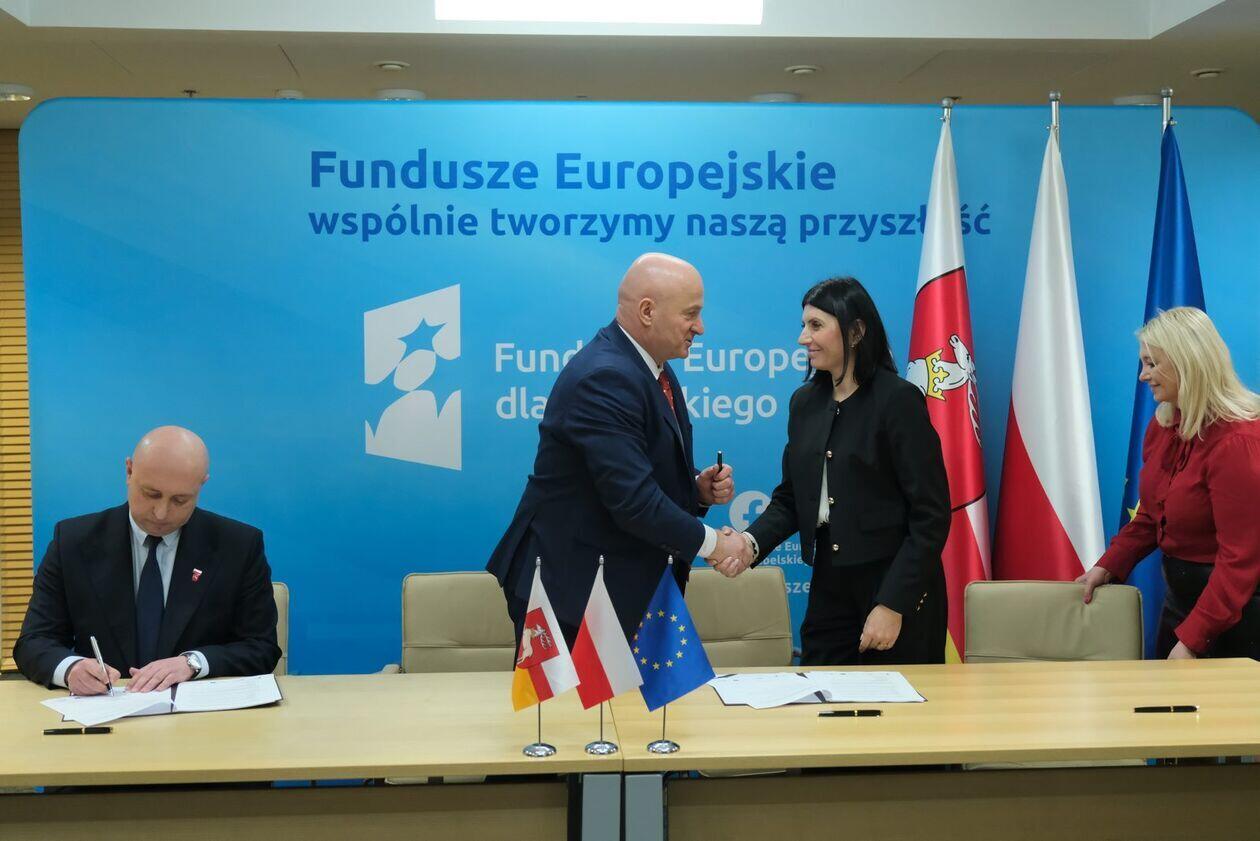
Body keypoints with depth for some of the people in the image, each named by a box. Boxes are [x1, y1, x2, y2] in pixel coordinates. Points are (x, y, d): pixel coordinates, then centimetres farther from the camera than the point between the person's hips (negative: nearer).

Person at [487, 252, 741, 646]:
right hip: (570, 587, -9)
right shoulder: (603, 379, -23)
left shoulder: (653, 370, 8)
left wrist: (699, 488, -2)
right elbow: (633, 500, -28)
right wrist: (709, 542, -16)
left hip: (627, 582, 9)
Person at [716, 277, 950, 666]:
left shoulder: (899, 400, -12)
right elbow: (790, 497, 11)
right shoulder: (804, 402, 7)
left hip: (898, 589, -5)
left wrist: (892, 604, -17)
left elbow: (931, 516, -14)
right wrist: (752, 543, -9)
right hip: (829, 587, 5)